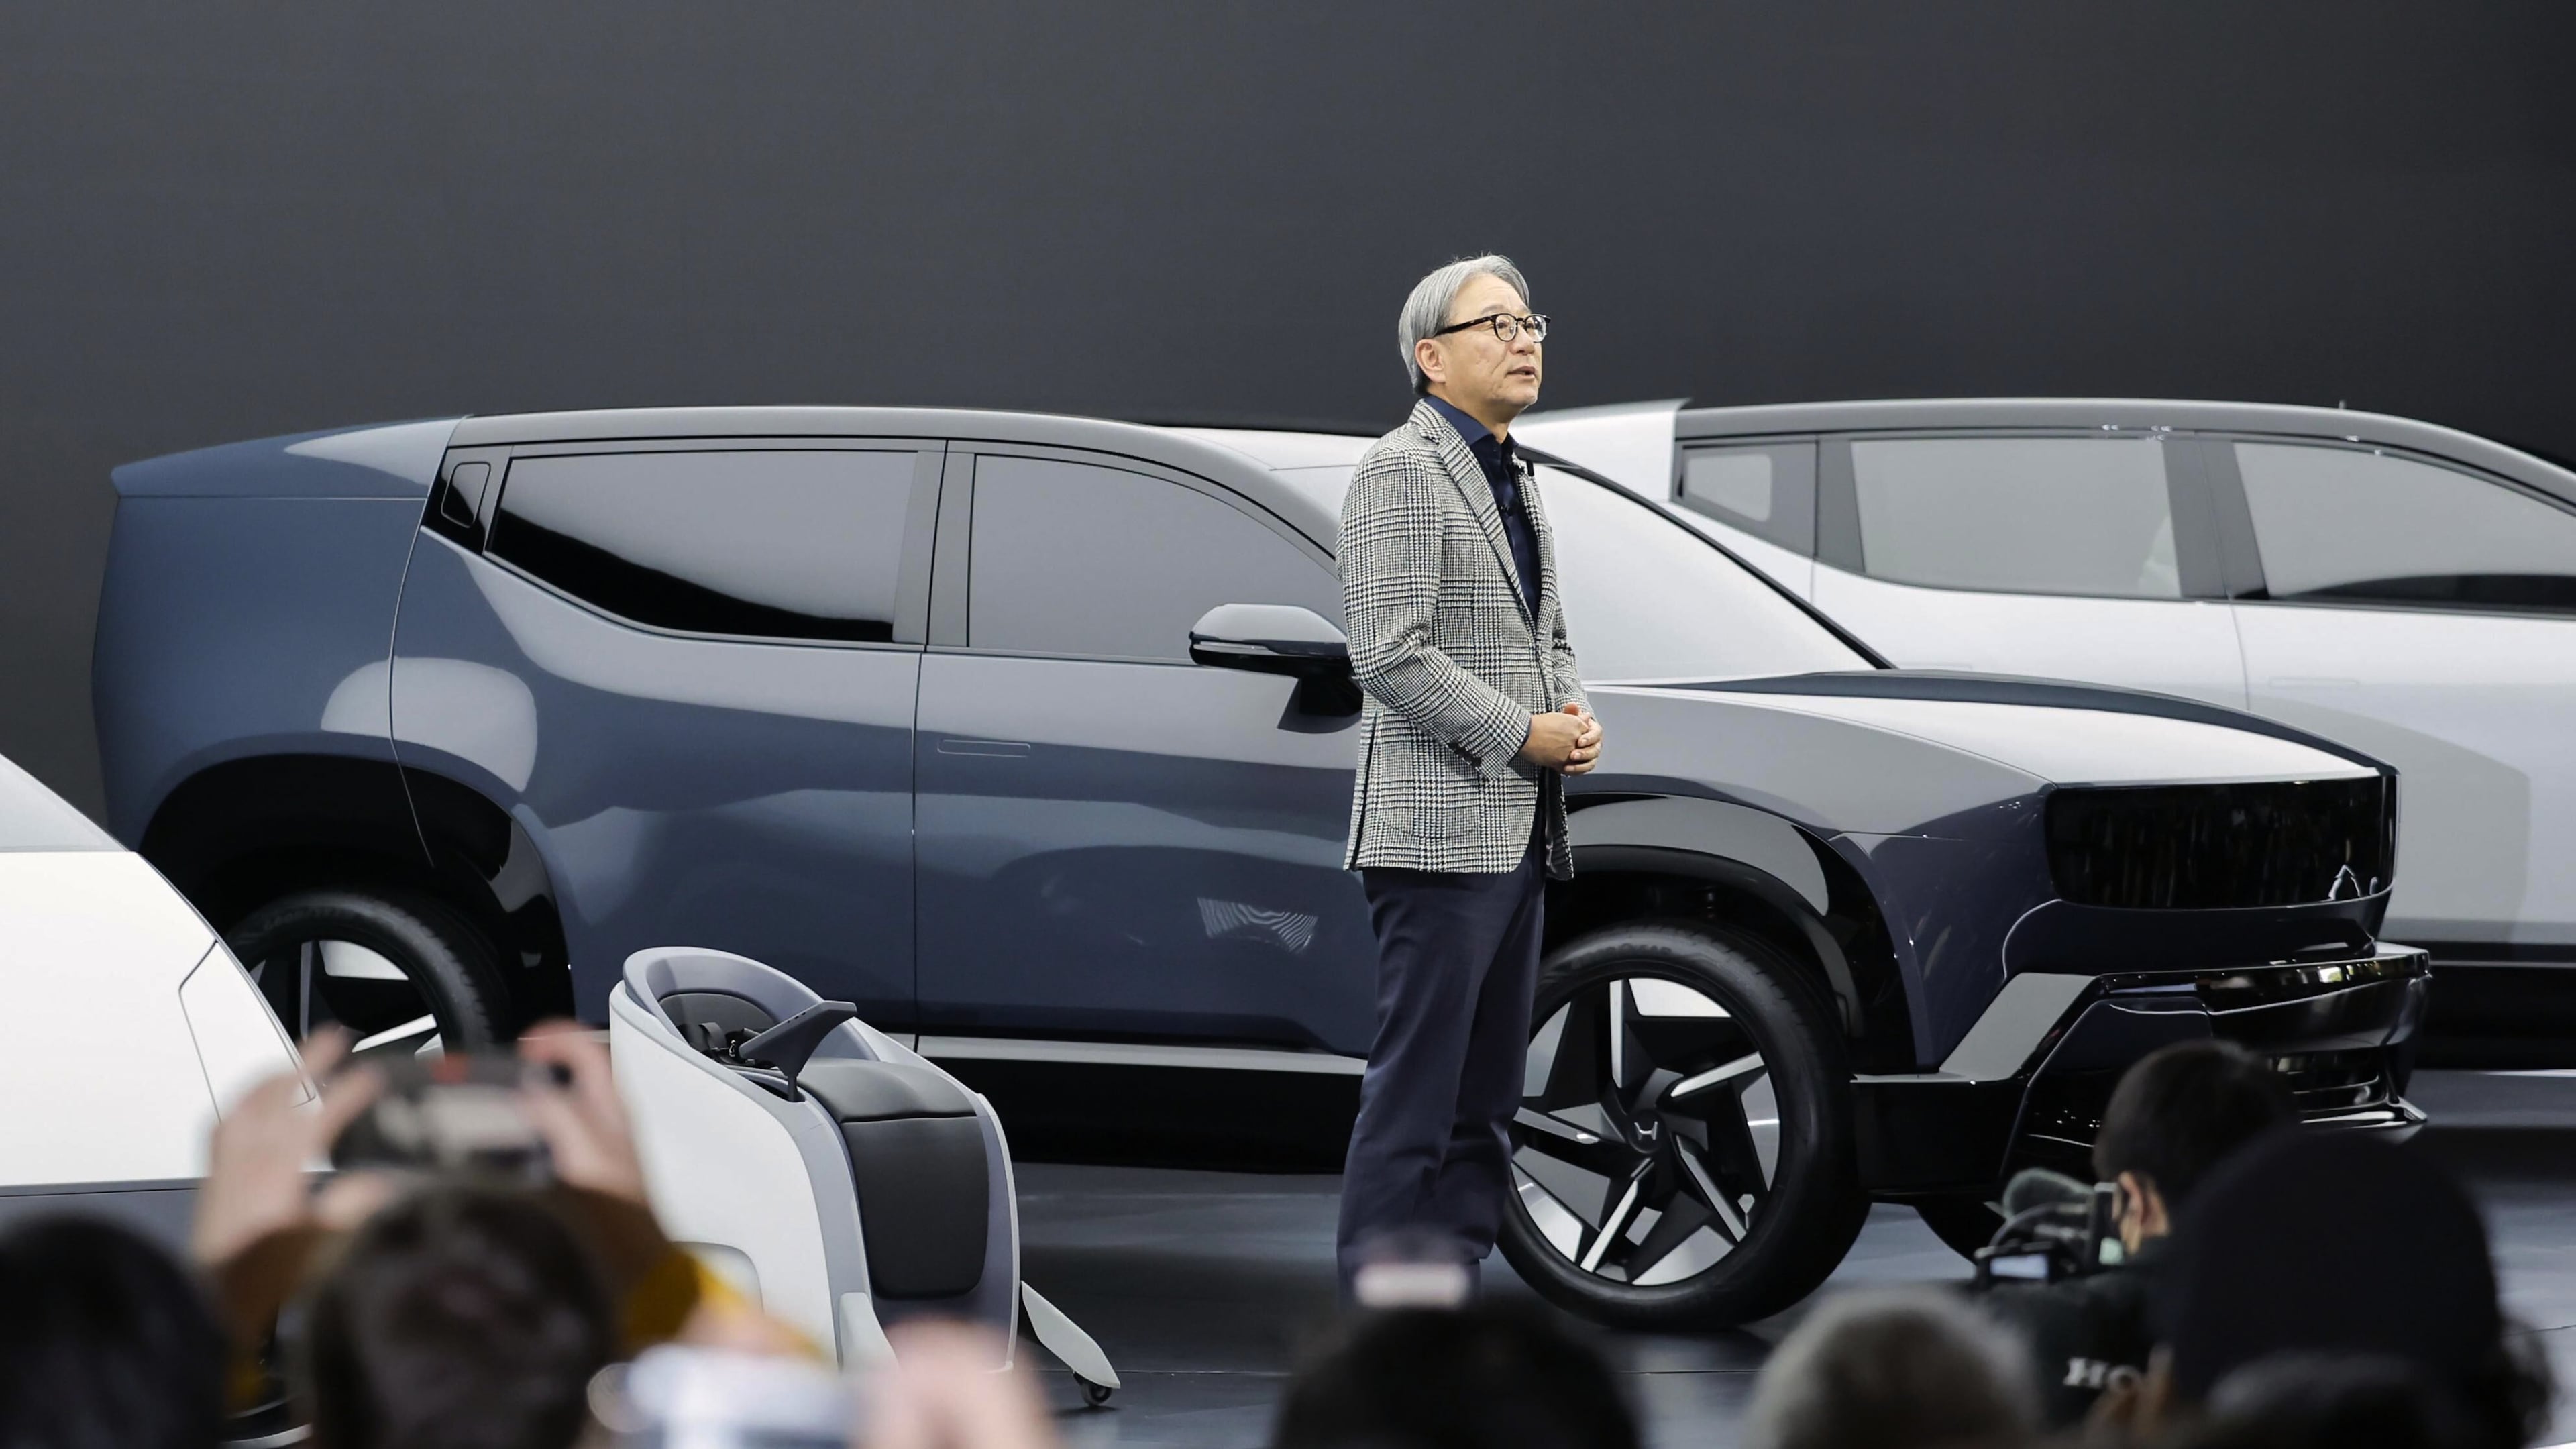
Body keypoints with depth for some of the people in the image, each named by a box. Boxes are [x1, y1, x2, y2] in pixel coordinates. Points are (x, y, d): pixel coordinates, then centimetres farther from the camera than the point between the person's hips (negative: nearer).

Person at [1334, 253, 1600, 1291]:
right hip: (1440, 829, -10)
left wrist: (1577, 715, 6)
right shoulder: (1401, 472, -9)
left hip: (1515, 835, 10)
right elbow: (1389, 651, -17)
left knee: (1485, 1099, 11)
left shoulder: (1511, 478, 20)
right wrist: (1522, 734, -16)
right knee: (1415, 1090, -10)